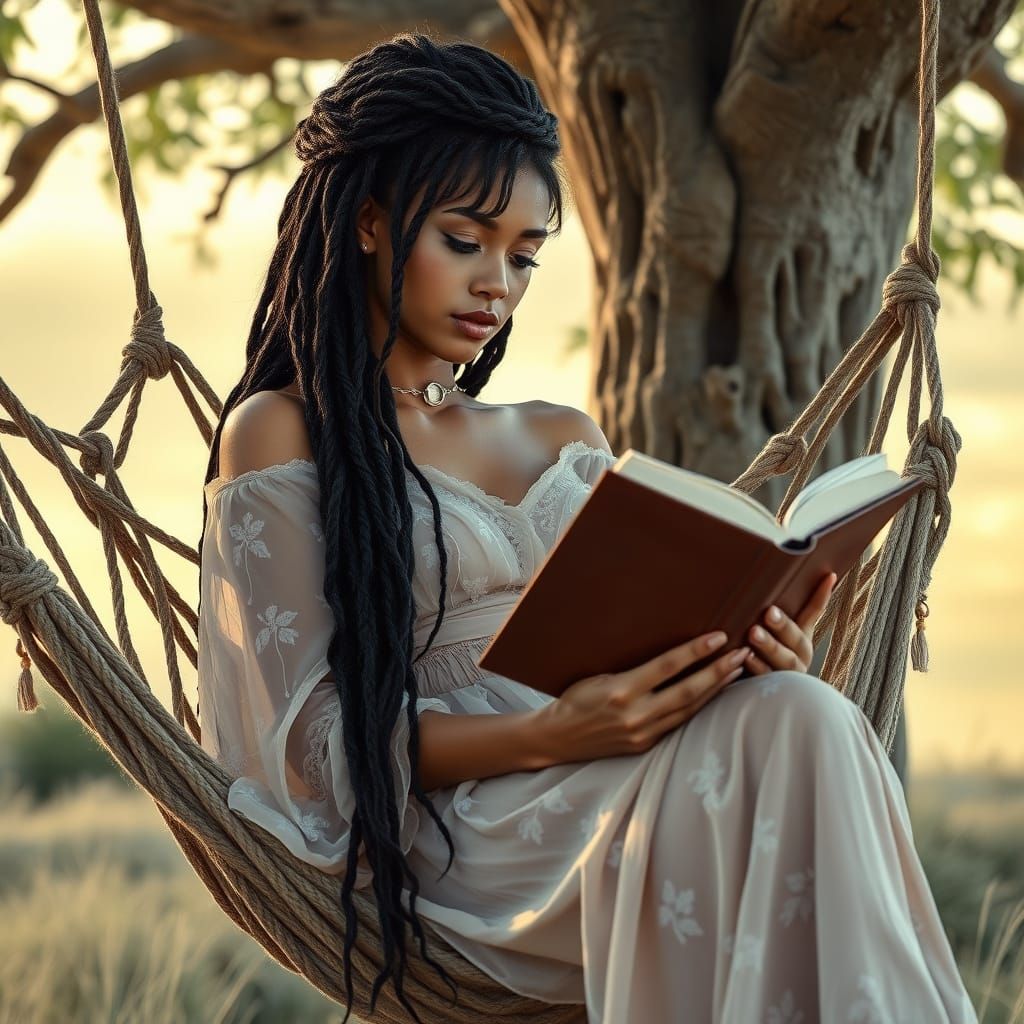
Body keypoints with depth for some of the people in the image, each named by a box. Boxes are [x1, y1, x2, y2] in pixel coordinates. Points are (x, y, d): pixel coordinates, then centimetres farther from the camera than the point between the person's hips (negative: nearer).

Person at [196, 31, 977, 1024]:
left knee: (792, 713, -34)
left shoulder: (568, 441, 27)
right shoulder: (278, 437, 7)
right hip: (459, 825, -5)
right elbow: (315, 734, -2)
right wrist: (551, 736, -19)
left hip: (610, 785, 5)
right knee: (796, 727, -34)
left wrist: (752, 662, -4)